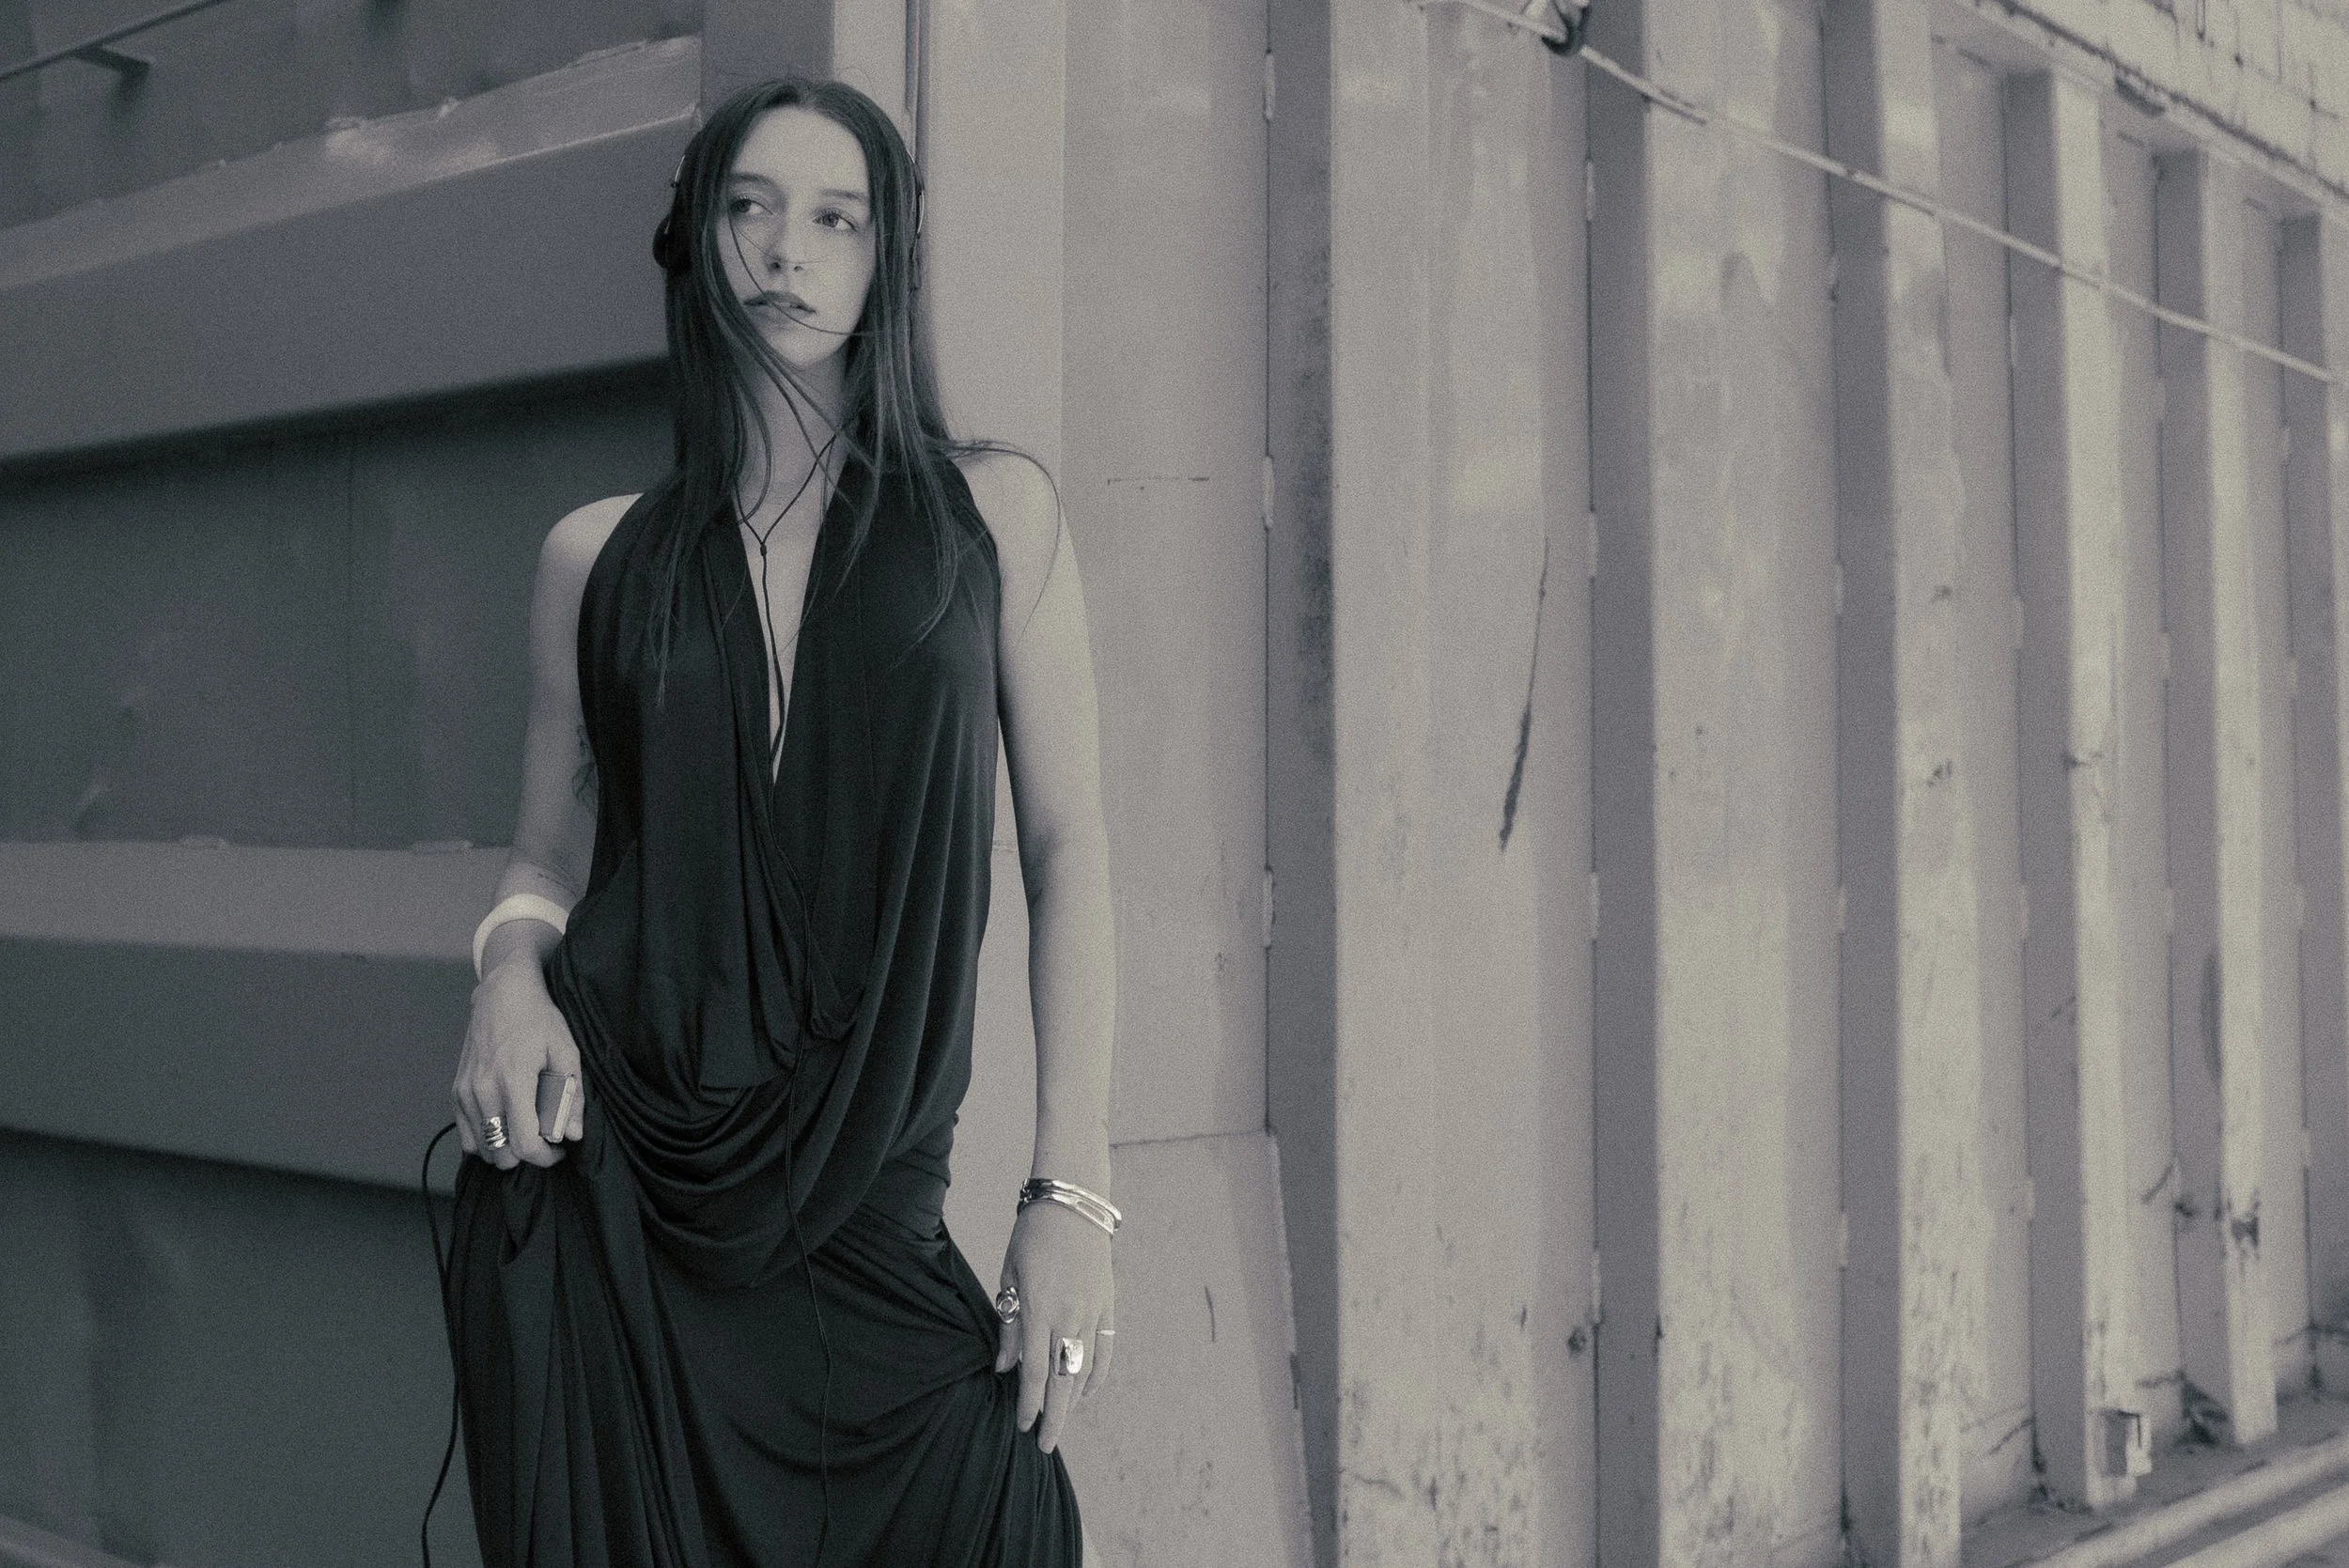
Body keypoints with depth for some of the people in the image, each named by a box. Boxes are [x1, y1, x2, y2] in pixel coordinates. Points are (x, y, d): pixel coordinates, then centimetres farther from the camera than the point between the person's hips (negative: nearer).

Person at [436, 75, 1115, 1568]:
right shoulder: (600, 552, 8)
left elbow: (1068, 846, 1)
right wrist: (512, 968, -7)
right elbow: (551, 849, 16)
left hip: (871, 1208, -1)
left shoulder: (993, 510, 5)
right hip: (599, 1190, 1)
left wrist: (1072, 1192, -6)